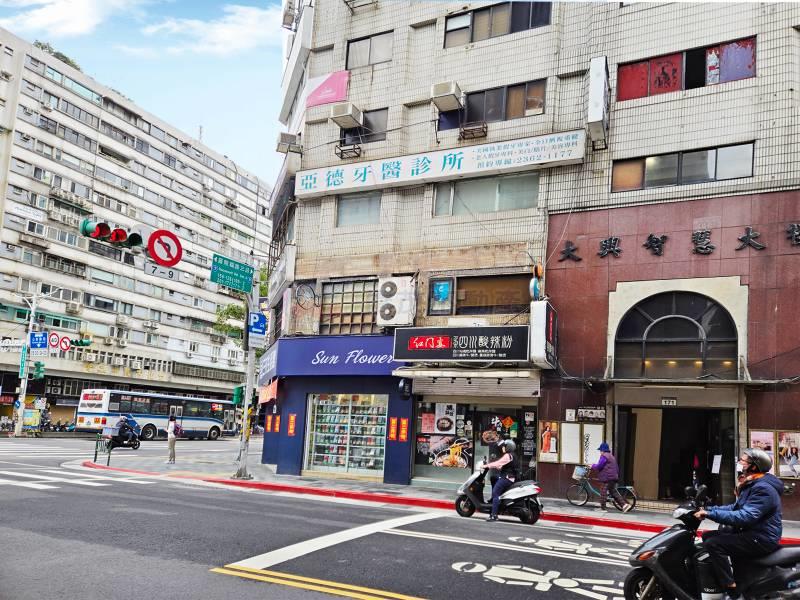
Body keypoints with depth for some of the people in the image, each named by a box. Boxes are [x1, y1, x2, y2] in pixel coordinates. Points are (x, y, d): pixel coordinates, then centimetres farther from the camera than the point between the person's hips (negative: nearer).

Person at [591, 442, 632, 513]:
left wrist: (593, 466, 2)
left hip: (606, 478, -10)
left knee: (603, 492, -3)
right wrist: (617, 475, 33)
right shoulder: (612, 456, 21)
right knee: (613, 492, 12)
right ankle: (624, 504, 4)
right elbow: (617, 468, 26)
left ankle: (603, 508, 0)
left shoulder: (604, 456, -11)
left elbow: (598, 466, -16)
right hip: (613, 477, 10)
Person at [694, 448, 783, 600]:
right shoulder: (751, 484, 13)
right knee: (708, 536, 11)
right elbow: (736, 508, 18)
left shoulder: (763, 489, -22)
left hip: (761, 540, -11)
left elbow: (744, 517, -32)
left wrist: (710, 514, -30)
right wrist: (708, 509, 5)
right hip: (750, 532, 11)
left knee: (713, 544, -22)